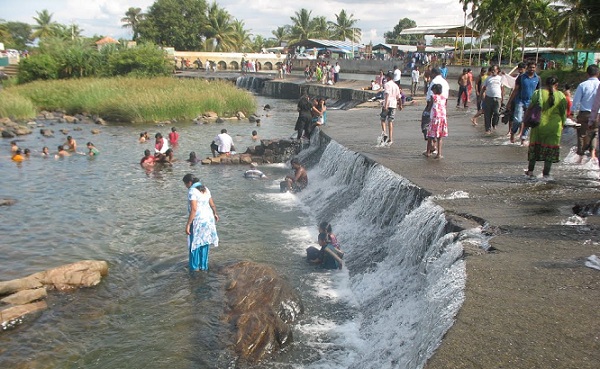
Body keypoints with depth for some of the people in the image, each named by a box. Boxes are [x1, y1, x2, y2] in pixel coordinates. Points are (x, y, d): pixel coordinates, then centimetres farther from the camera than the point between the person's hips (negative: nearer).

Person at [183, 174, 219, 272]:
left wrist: (188, 224, -21)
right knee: (204, 243, 16)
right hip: (208, 219, 7)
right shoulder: (205, 189, 7)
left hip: (198, 221, -7)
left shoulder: (192, 191, -17)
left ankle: (195, 267, 15)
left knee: (194, 244, 7)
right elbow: (212, 205, 14)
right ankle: (204, 266, 24)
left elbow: (194, 209, -23)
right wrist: (215, 214, 33)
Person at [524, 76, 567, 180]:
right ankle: (546, 173, 8)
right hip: (554, 126, 0)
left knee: (535, 147, 11)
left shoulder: (538, 93, -5)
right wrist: (562, 124, 16)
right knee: (551, 148, 7)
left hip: (539, 125, 0)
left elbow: (530, 108, -3)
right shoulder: (561, 96, -1)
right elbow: (564, 113, 4)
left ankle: (530, 171, 16)